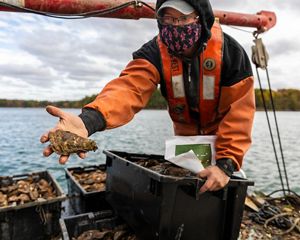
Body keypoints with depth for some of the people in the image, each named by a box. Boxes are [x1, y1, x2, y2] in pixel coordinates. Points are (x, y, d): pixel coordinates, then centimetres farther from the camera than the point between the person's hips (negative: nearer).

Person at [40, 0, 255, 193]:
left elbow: (239, 110, -28)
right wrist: (89, 121, -64)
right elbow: (129, 87, -44)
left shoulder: (229, 51, -27)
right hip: (185, 135, 2)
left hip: (224, 136, -1)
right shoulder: (155, 52, -26)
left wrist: (227, 163, -36)